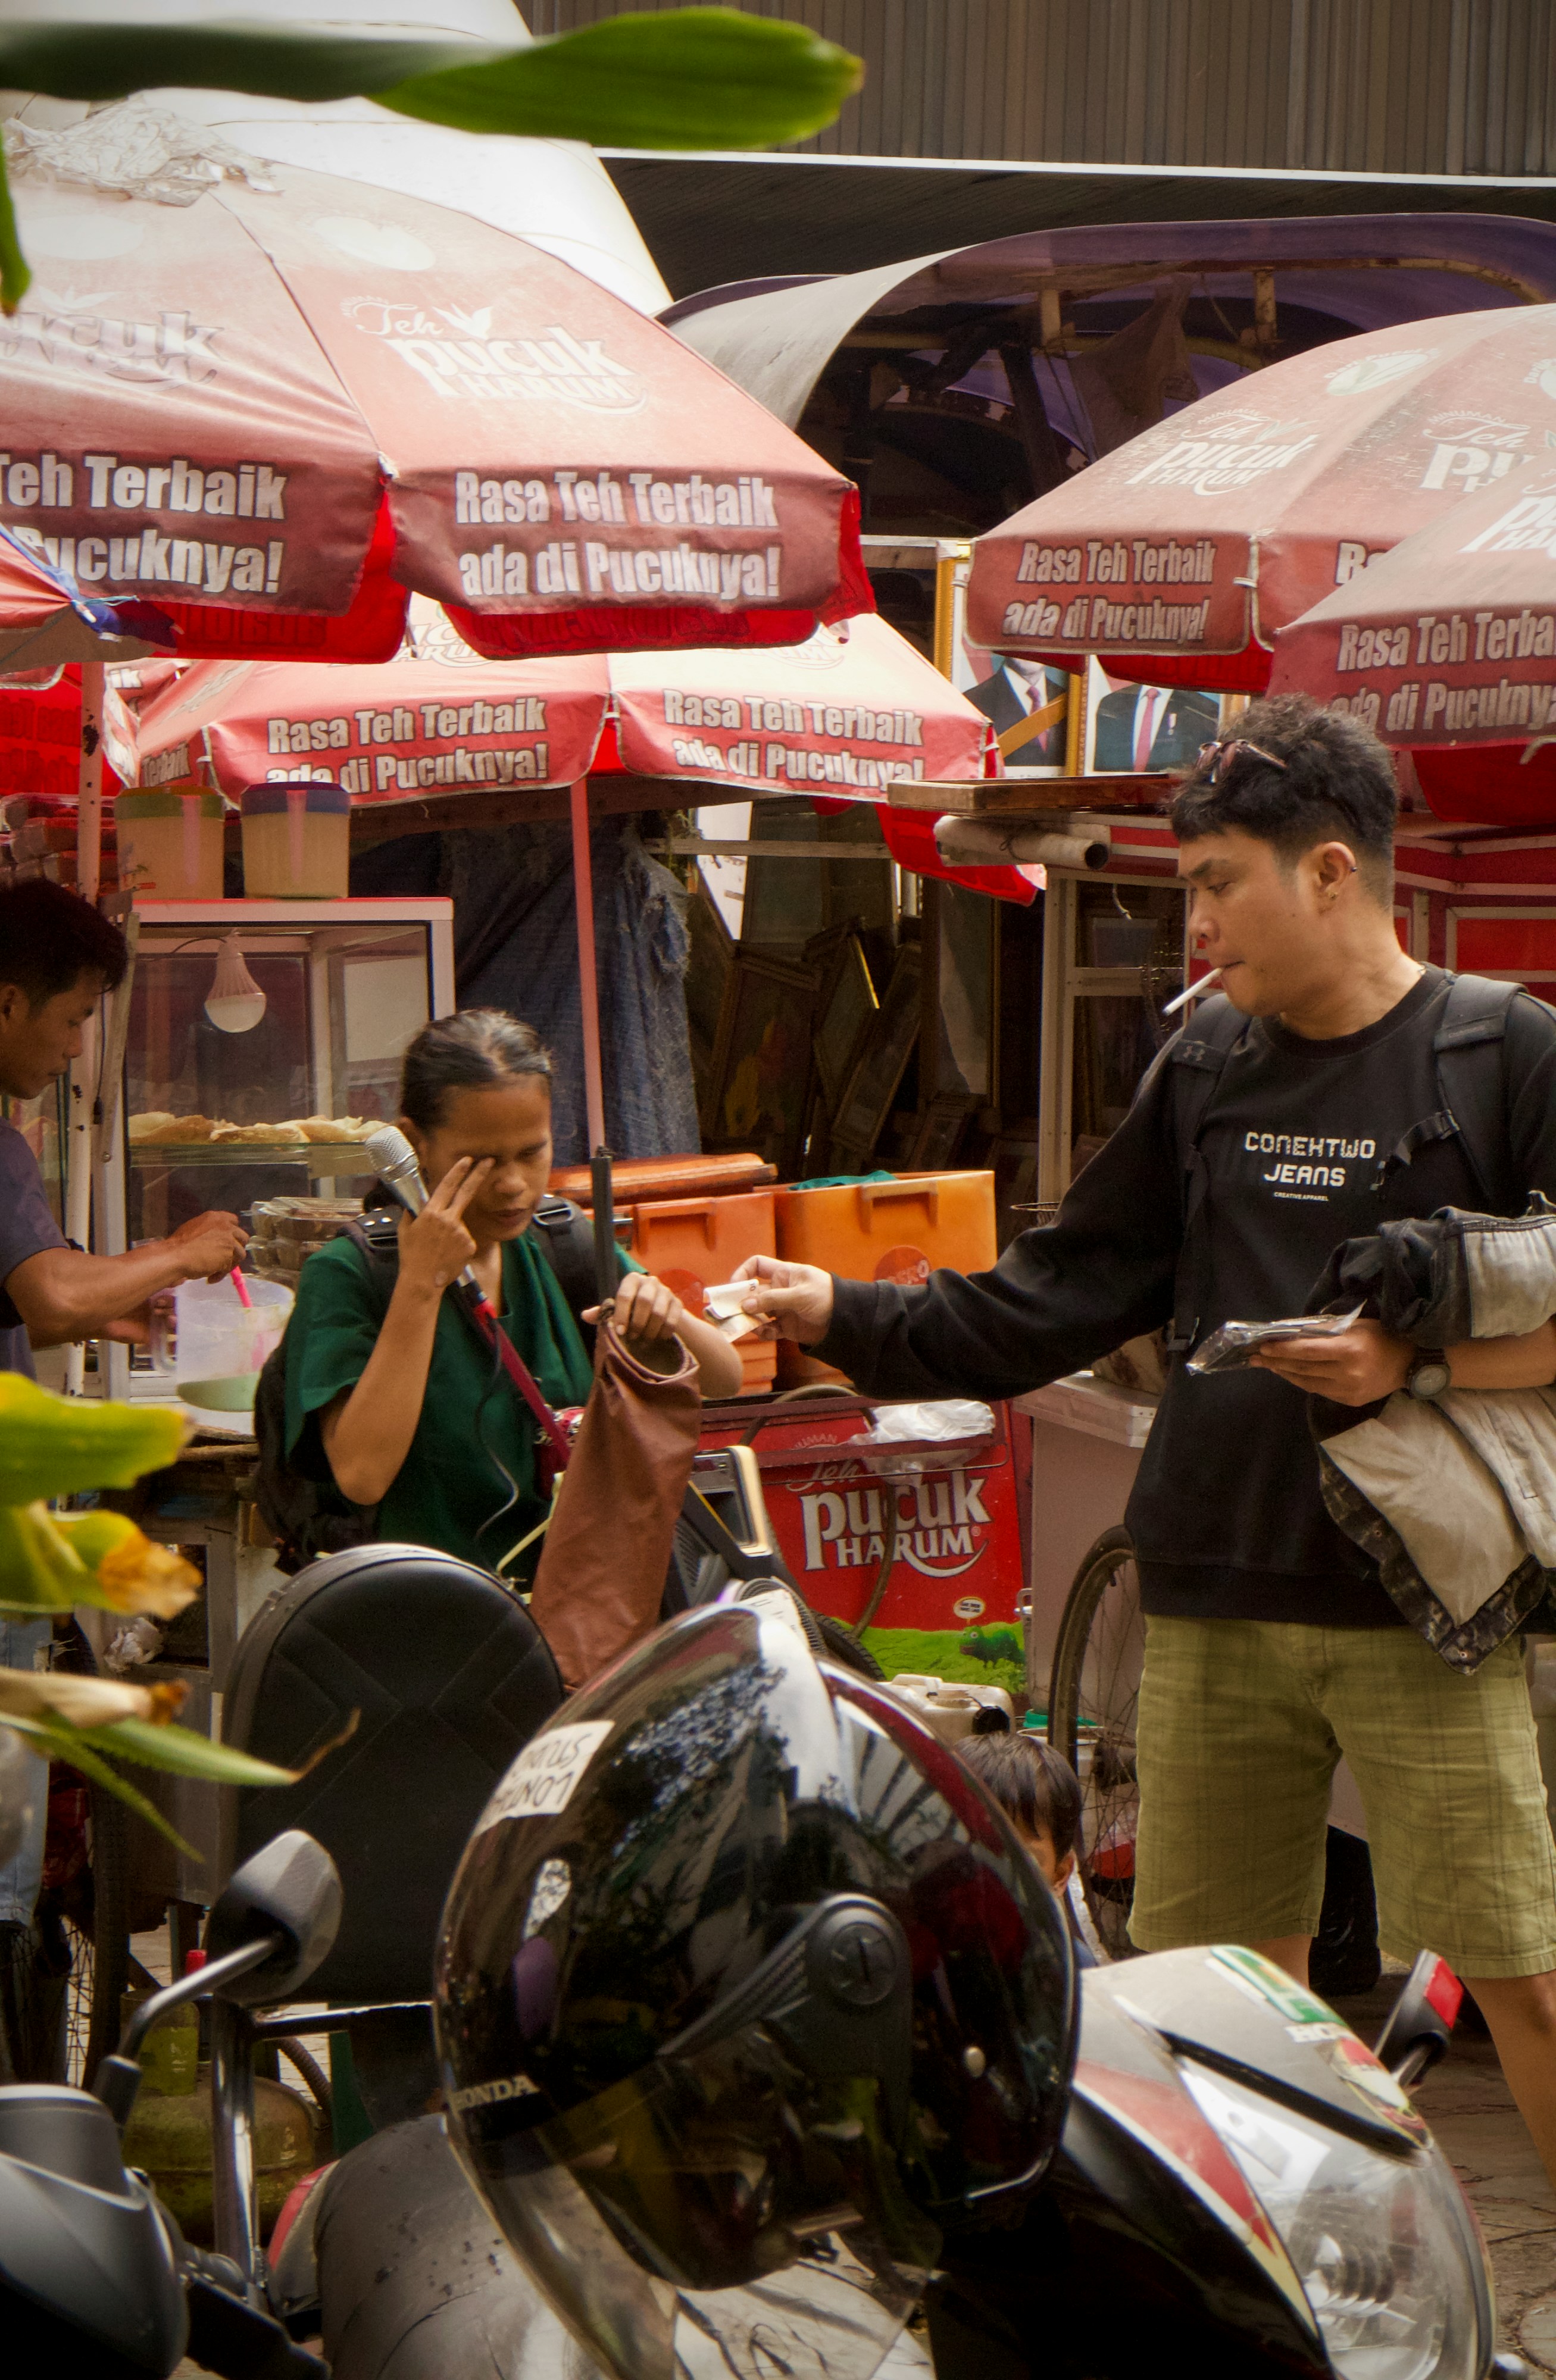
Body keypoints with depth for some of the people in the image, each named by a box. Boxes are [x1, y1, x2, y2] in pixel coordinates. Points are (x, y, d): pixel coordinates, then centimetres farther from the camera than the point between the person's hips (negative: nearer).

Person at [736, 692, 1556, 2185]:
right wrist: (847, 1321, 8)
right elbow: (1058, 1300, 15)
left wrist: (1419, 1362, -18)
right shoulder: (1207, 1068, 13)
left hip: (1427, 1607, -5)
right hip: (1218, 1604, 6)